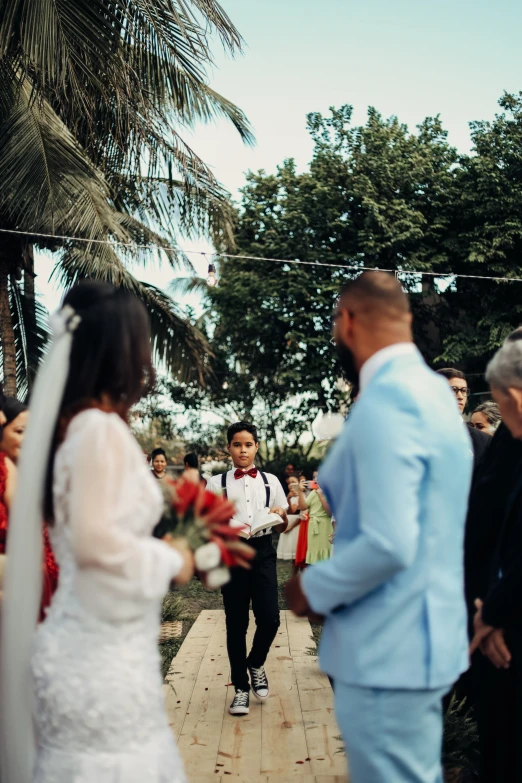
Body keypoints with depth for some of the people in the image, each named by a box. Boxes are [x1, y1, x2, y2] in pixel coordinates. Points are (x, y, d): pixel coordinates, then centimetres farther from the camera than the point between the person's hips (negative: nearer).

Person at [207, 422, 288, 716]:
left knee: (270, 618, -8)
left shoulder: (270, 481, 10)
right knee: (236, 623, 5)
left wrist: (282, 515, -8)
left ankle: (256, 663, 24)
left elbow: (282, 527, 14)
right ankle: (241, 687, 21)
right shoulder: (217, 483, 5)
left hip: (263, 552, 1)